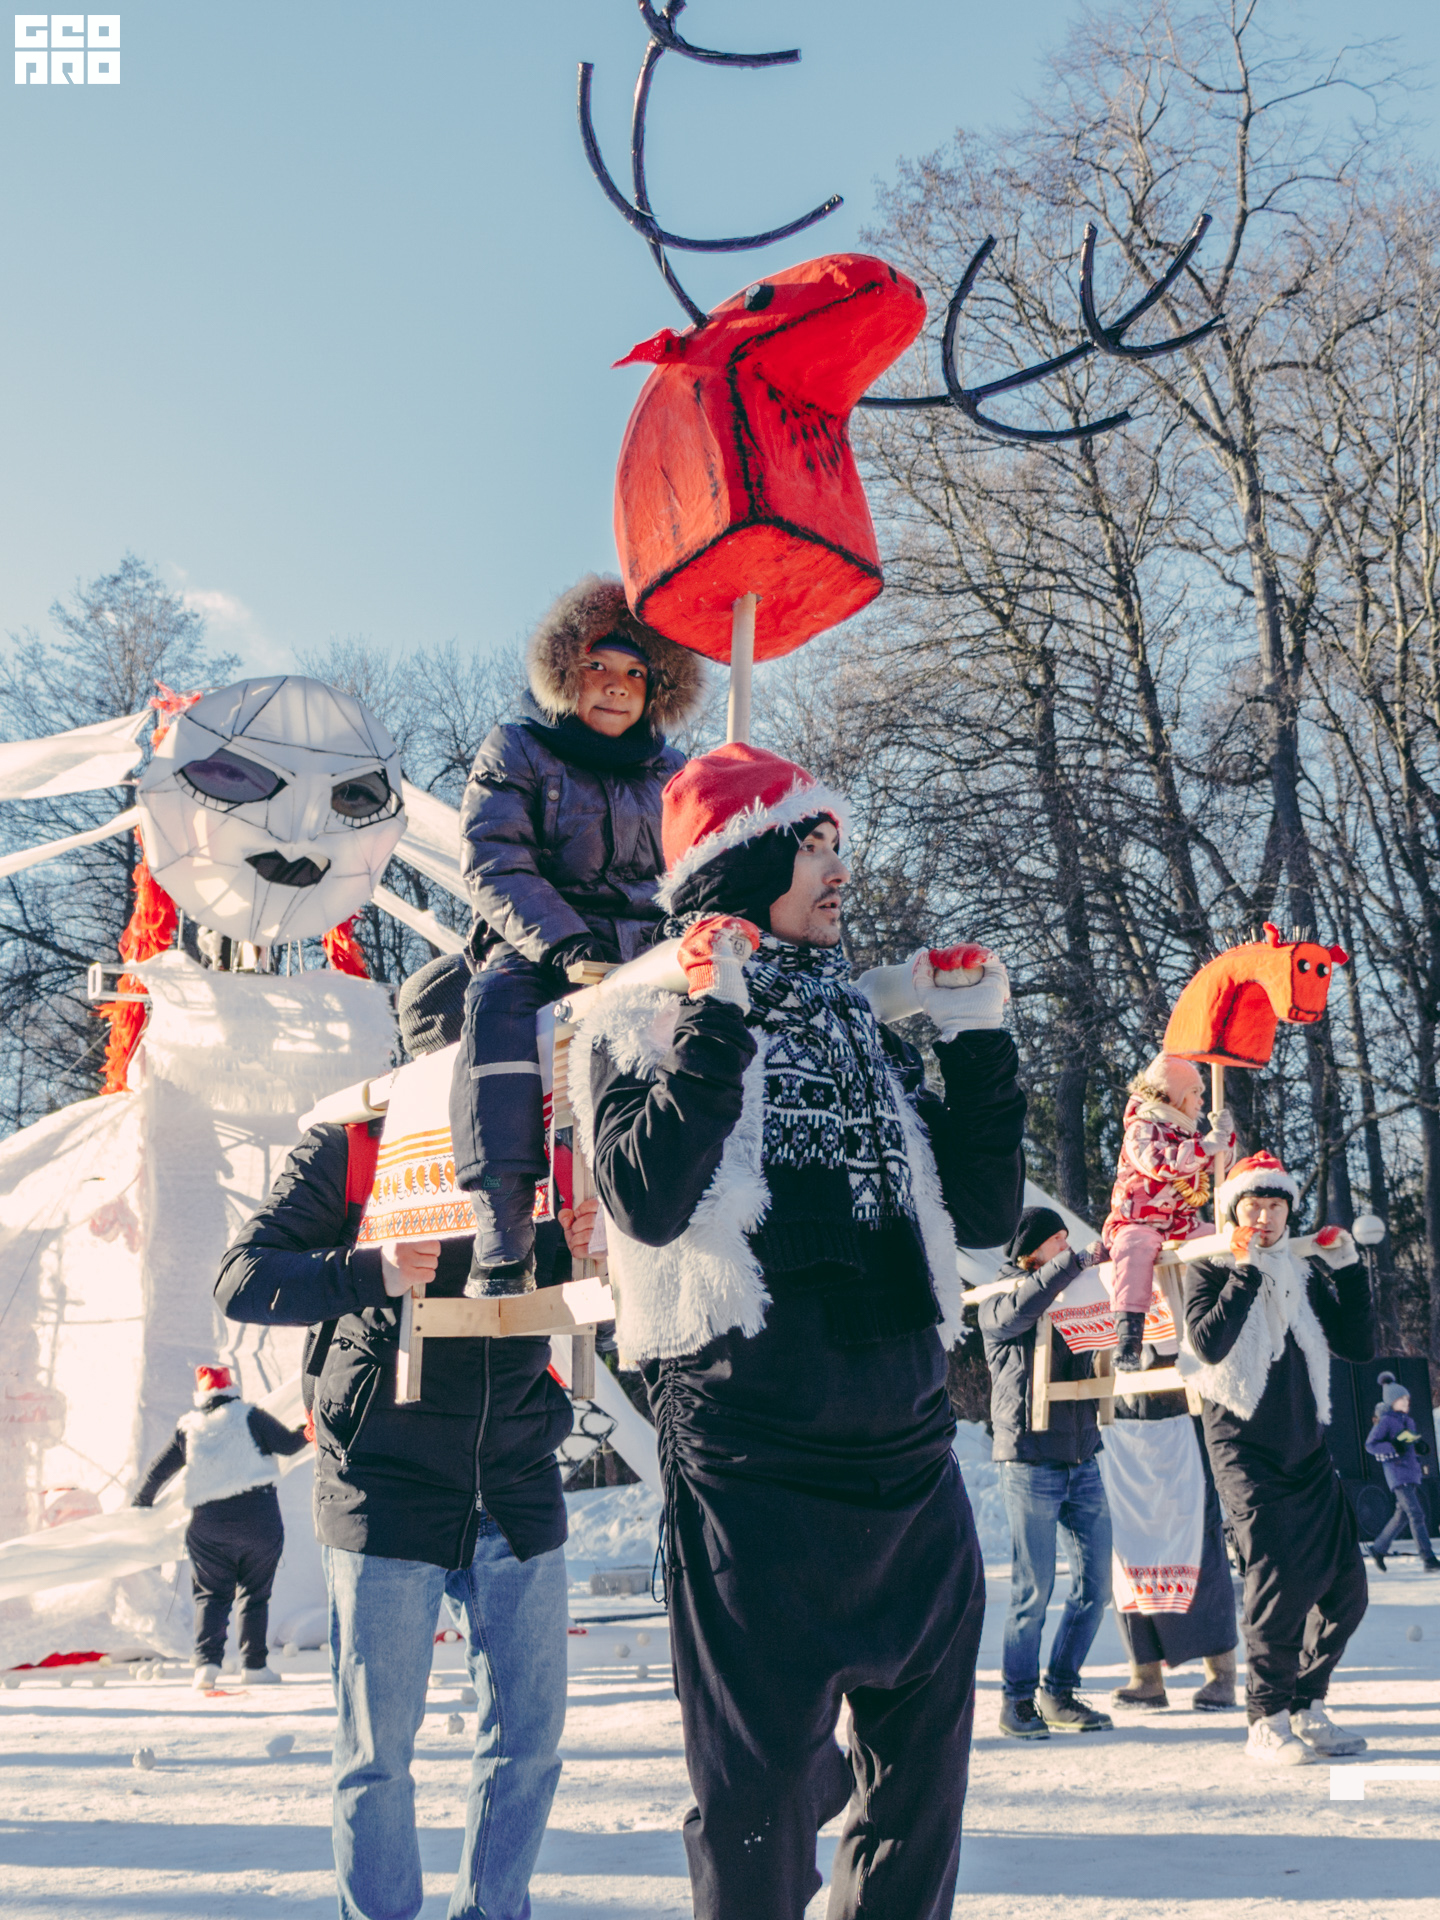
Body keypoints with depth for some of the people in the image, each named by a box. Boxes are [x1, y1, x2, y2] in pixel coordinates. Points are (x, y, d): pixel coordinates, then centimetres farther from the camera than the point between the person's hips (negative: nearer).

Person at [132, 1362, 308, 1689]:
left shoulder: (187, 1429, 7)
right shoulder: (250, 1416, 0)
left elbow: (158, 1470, 12)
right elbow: (287, 1444, 2)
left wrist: (140, 1504, 25)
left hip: (208, 1521, 1)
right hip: (259, 1516, -1)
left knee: (211, 1595, 10)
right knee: (255, 1594, 10)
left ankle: (207, 1662, -5)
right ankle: (254, 1665, 11)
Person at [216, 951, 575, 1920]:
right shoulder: (350, 1144, -2)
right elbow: (244, 1279, -9)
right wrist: (371, 1274, -24)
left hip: (517, 1497, 4)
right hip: (387, 1491, -3)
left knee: (530, 1738, 10)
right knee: (378, 1753, 5)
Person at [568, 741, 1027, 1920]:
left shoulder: (865, 1028, 16)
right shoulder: (643, 1024, 0)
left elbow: (988, 1214, 13)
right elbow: (647, 1199, -17)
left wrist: (978, 1045, 5)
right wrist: (722, 1019, -16)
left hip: (910, 1458, 6)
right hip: (749, 1461, -5)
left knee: (925, 1759, 14)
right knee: (763, 1776, 4)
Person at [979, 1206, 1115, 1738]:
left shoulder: (1070, 1295, 17)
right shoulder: (997, 1302, -1)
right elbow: (1021, 1310, -23)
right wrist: (1078, 1259, -25)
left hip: (1082, 1460, 6)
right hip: (1029, 1461, -6)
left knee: (1094, 1584, 5)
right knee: (1033, 1588, -4)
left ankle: (1060, 1692, 18)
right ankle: (1017, 1699, 9)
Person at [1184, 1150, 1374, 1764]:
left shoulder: (1303, 1274, 15)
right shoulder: (1210, 1270, 2)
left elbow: (1358, 1345, 9)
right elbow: (1210, 1344, -16)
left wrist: (1349, 1271, 2)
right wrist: (1245, 1271, -15)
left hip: (1307, 1449, 6)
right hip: (1245, 1448, -6)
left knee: (1344, 1585, 3)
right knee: (1277, 1577, -17)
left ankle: (1306, 1708, 18)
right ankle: (1267, 1721, -7)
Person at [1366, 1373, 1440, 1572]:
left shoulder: (1408, 1421, 17)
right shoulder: (1385, 1421, -8)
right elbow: (1370, 1445, -13)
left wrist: (1420, 1446, 3)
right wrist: (1394, 1448, -23)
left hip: (1413, 1473, 9)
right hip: (1397, 1473, -9)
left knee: (1402, 1515, 12)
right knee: (1416, 1514, -14)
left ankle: (1378, 1549, 26)